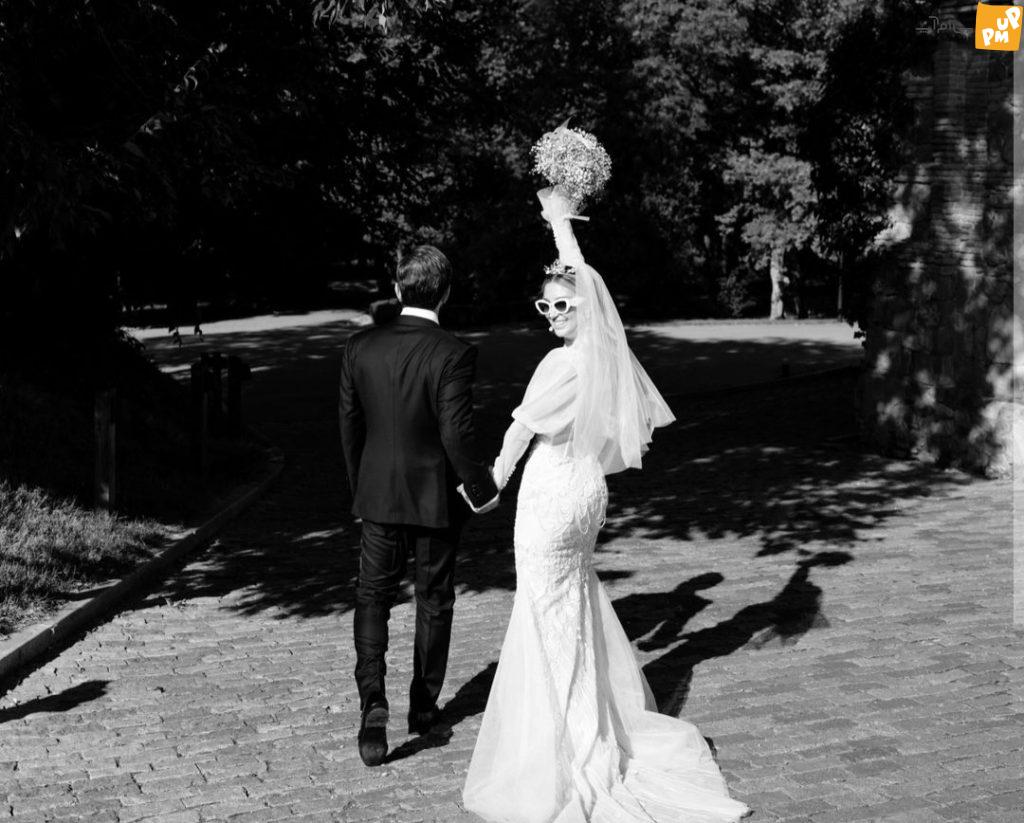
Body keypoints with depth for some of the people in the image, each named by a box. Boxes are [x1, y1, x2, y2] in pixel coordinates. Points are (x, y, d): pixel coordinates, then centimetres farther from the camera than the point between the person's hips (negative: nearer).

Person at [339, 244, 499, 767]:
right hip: (436, 497, -2)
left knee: (373, 597, 12)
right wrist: (482, 489, -6)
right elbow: (456, 432, -20)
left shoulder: (361, 348, -5)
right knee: (433, 600, 15)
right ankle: (424, 706, 26)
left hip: (378, 494, 2)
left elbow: (349, 424, 3)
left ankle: (373, 700, -6)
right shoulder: (453, 354, -18)